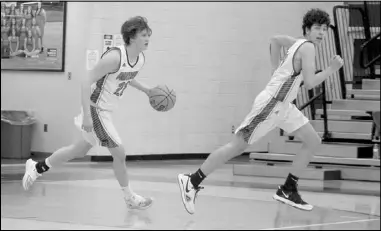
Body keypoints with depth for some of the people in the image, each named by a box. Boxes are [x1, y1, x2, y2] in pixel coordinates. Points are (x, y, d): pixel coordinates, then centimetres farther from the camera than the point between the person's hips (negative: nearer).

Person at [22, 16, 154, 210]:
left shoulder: (140, 60, 0)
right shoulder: (114, 57, -26)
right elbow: (87, 82, -24)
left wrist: (145, 89, 11)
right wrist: (87, 115, -28)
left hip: (106, 111, 9)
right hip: (96, 110, -9)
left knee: (80, 150, 21)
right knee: (119, 153, -6)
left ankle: (37, 168, 36)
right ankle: (130, 198, 10)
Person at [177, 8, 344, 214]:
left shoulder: (299, 43, 11)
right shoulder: (308, 47, -15)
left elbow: (275, 39, 27)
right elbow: (310, 82, -23)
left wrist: (276, 68, 24)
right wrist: (331, 69, -13)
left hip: (283, 105, 10)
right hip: (270, 104, -10)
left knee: (313, 141, 8)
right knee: (237, 146, -8)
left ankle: (288, 190, 12)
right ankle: (192, 182, -2)